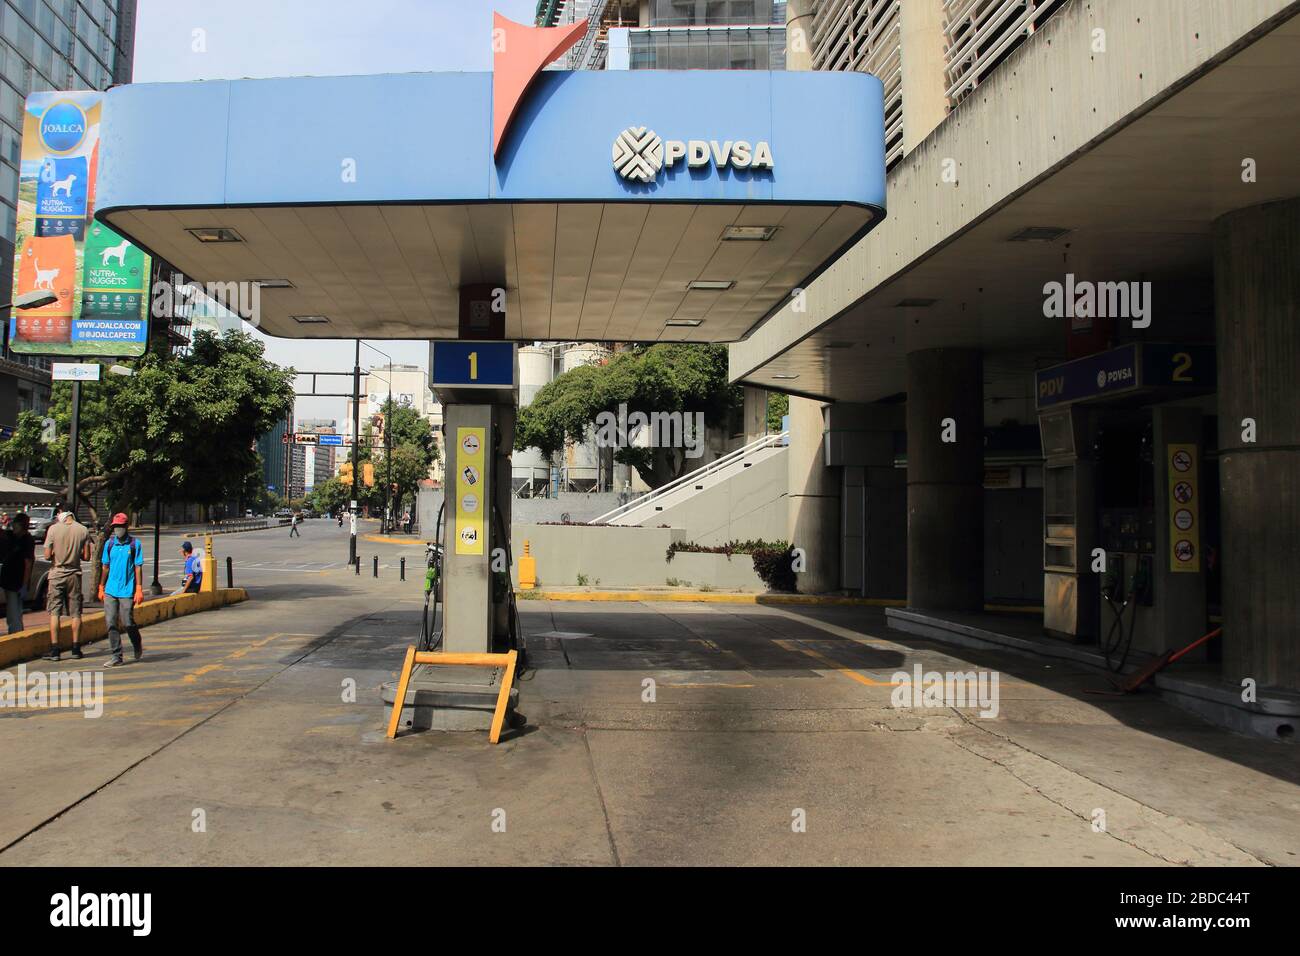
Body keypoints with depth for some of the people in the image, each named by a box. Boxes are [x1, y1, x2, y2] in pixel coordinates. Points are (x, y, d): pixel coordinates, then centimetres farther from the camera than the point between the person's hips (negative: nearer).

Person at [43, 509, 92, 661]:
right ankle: (76, 648, 11)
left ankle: (54, 650, -1)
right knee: (76, 613, 8)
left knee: (55, 613, 2)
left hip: (57, 574, -2)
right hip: (75, 575, 2)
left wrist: (57, 555, 11)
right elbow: (86, 557, -2)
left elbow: (47, 555, -9)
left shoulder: (53, 529, -8)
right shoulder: (83, 530, -3)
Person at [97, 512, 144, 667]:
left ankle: (138, 646, 25)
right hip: (110, 590, 4)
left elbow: (138, 567, -3)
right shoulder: (109, 543, 9)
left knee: (127, 622, -3)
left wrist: (139, 589, -9)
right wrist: (101, 587, 15)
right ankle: (116, 656, 5)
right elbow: (106, 567, 16)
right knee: (111, 622, -1)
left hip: (127, 590, -4)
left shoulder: (135, 544, -2)